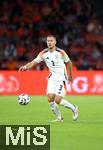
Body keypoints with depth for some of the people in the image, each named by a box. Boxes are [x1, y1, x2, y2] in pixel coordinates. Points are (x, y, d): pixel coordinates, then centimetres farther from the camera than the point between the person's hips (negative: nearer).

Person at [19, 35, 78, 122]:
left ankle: (73, 108, 11)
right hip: (52, 78, 4)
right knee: (50, 98, -11)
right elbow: (34, 62, -6)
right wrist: (25, 67, -26)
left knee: (57, 100, -15)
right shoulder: (44, 53, -2)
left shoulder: (61, 52, -10)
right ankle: (59, 118, 7)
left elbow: (69, 62, 5)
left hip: (61, 78, -4)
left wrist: (70, 76, 15)